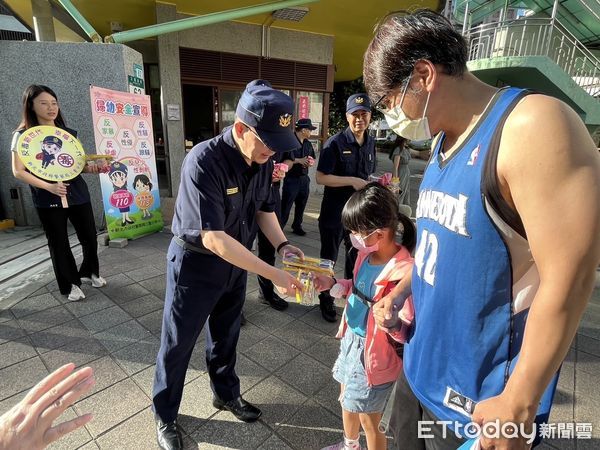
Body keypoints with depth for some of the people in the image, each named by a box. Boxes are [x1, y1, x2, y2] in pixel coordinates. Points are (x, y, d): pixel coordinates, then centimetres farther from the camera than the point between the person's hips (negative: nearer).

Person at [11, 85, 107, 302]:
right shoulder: (23, 135, -5)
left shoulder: (68, 133, 8)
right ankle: (70, 284, 24)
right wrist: (48, 186, -22)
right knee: (59, 244, 7)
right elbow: (18, 171, -9)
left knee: (90, 237, 10)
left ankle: (89, 272, 35)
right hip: (48, 200, -4)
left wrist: (92, 168, -7)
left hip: (78, 193, 4)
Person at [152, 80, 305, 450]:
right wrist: (273, 274, -33)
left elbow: (265, 208, 5)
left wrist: (282, 244, -13)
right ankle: (165, 416, 37)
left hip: (237, 260, 6)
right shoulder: (204, 161, -30)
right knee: (178, 342, 12)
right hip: (196, 261, -5)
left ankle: (227, 393, 48)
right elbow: (212, 237, -33)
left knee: (226, 333, 23)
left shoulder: (264, 160, -9)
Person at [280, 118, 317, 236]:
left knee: (301, 205, 14)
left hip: (304, 178, 7)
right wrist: (299, 160, -19)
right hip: (291, 178, -7)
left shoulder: (308, 144, 13)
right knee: (286, 205, -5)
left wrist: (310, 162, 0)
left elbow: (313, 158, 24)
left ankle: (297, 226, 28)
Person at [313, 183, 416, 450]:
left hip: (373, 353, -8)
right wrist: (333, 284, -3)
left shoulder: (404, 273, -30)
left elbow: (407, 334, -23)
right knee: (348, 400, 29)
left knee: (368, 419, 15)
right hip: (351, 338, 8)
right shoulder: (367, 254, -7)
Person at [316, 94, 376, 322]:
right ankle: (326, 300, 30)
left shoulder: (371, 143, 6)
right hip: (334, 213, -6)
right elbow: (321, 177, -19)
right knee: (329, 259, 11)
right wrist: (352, 181, -24)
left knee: (356, 258, 20)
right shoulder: (335, 143, -14)